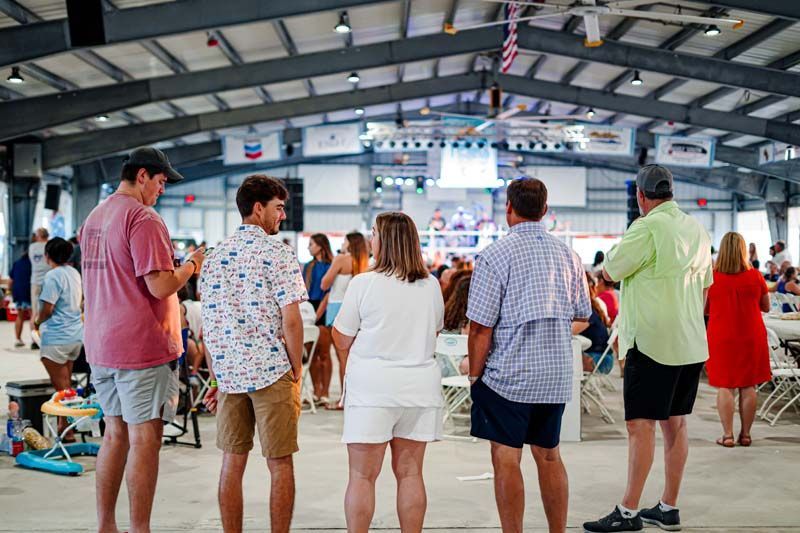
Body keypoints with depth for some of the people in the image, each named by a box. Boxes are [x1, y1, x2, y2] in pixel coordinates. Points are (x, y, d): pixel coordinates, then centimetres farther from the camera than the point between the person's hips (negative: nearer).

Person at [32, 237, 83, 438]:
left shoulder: (53, 276, -16)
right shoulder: (74, 273, 9)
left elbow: (47, 309, -19)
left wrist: (37, 322, -1)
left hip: (57, 337, -8)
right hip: (76, 335, 8)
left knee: (61, 386, -4)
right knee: (66, 383, 15)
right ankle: (64, 425, 21)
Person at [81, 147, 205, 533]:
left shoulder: (94, 217, 14)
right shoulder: (143, 218, -15)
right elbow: (161, 286, -20)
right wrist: (191, 265, -3)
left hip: (101, 344, 9)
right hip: (142, 346, -9)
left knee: (115, 433, 15)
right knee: (144, 439, -2)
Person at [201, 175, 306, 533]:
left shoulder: (216, 255, 10)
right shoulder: (279, 255, -8)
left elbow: (208, 324, 11)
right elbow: (291, 321, -13)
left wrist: (218, 378, 16)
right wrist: (297, 375, -2)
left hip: (228, 373, 5)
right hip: (272, 372, -5)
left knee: (232, 462, 11)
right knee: (280, 465, 4)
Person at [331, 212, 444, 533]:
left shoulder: (363, 284, -8)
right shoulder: (431, 286, 6)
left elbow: (341, 341, -2)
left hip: (373, 386, -4)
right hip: (420, 385, 4)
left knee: (362, 476, 2)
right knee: (410, 473, 10)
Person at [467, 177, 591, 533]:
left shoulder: (495, 256, -11)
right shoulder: (567, 255, 5)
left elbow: (480, 327, -13)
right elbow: (582, 315, 14)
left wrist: (475, 374, -2)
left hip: (509, 374, -5)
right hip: (557, 376, 6)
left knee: (506, 460, 3)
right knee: (549, 455, 17)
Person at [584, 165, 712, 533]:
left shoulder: (647, 228, -14)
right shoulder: (697, 230, 11)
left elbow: (609, 271, -9)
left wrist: (627, 240, 5)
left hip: (652, 343, -8)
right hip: (691, 343, 8)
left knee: (640, 424, -5)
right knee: (675, 422, 11)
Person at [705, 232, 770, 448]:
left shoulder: (712, 277, -8)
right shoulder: (755, 276, -5)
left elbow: (703, 309, 1)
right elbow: (766, 307, 7)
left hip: (721, 338, -1)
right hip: (751, 338, 1)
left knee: (724, 387, 4)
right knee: (748, 386, 8)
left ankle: (727, 434, 3)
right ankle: (745, 434, 13)